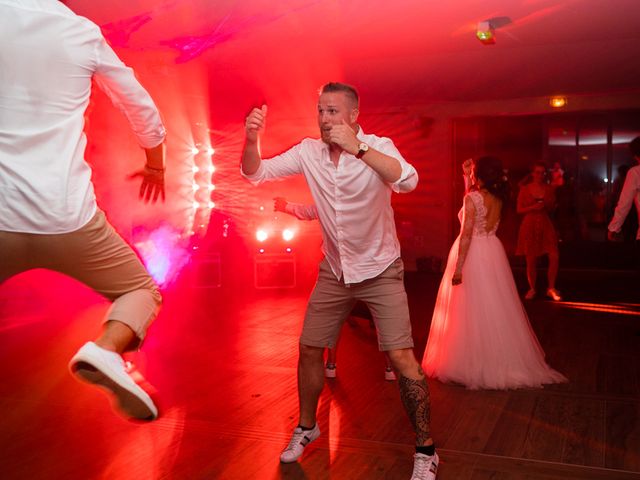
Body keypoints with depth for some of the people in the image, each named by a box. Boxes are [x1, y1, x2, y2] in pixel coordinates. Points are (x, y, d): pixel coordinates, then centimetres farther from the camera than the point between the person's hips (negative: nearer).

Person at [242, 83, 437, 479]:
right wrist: (251, 139, -25)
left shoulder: (377, 147, -16)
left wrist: (357, 148, -41)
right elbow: (256, 173, -5)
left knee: (402, 357, -11)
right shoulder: (308, 152, -5)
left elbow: (408, 181, -34)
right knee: (309, 350, 9)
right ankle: (307, 427, 33)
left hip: (380, 270, -4)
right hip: (334, 271, 4)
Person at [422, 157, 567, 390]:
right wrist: (467, 178, 26)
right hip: (492, 251, 7)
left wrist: (458, 267, -18)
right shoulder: (498, 198, 5)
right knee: (495, 310, 15)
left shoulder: (473, 197, -15)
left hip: (473, 254, -7)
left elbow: (466, 234, -19)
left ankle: (472, 364, 7)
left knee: (471, 311, 1)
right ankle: (501, 360, 23)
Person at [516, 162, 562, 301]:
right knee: (531, 260, 2)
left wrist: (547, 205, -7)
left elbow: (553, 208, 15)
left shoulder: (550, 188, 7)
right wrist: (533, 207, -16)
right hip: (530, 225, -2)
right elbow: (519, 209, 0)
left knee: (554, 257, -11)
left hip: (545, 224, 2)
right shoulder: (525, 189, 0)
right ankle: (532, 289, 19)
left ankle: (551, 288, 5)